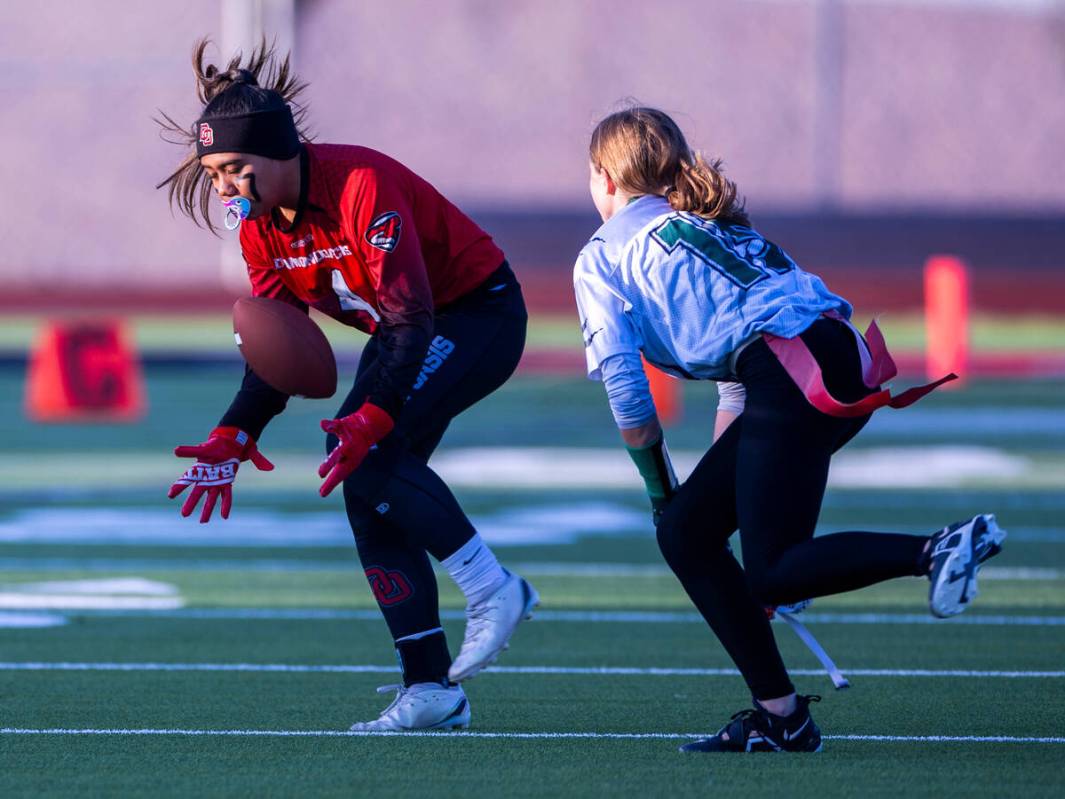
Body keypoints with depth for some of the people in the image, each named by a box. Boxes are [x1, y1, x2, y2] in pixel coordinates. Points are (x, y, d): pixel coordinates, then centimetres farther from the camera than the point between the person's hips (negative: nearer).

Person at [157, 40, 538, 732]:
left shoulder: (360, 186, -30)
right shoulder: (259, 225, -4)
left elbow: (412, 319, -31)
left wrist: (372, 420, -41)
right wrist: (234, 438, -9)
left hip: (479, 312, -9)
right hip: (406, 330, 9)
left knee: (367, 452, -27)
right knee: (368, 494, -2)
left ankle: (494, 590, -18)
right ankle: (431, 690, 1)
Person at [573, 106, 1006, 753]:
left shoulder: (602, 257, 12)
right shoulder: (712, 227, 33)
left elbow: (625, 389, 6)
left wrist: (660, 486, 19)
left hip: (796, 375, -8)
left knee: (770, 575, -7)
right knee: (687, 531, 15)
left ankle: (938, 550, -26)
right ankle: (779, 717, 12)